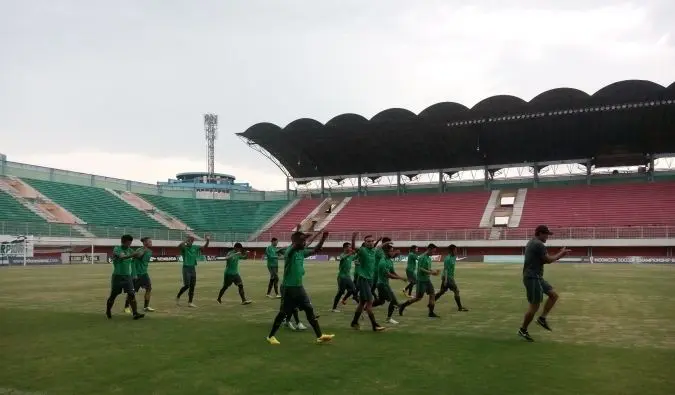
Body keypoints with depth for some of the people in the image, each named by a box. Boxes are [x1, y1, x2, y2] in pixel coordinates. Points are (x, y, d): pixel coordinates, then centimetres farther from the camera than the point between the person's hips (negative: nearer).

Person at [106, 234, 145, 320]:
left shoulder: (129, 250, 8)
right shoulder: (116, 249, -10)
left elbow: (137, 254, -6)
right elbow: (122, 256, -30)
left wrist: (138, 252, -28)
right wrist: (132, 255, -45)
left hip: (127, 276, 4)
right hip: (117, 276, -4)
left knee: (131, 294, -9)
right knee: (113, 296, 9)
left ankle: (135, 313, -11)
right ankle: (108, 311, 33)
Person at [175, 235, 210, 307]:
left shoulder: (195, 247, 7)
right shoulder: (184, 247, -9)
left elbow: (204, 247, 6)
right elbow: (179, 246, -32)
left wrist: (207, 241, -12)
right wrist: (186, 241, -41)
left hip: (193, 268, 6)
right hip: (186, 268, -6)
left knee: (192, 286, 6)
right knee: (187, 285, -9)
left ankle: (190, 302, 13)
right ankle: (178, 297, 16)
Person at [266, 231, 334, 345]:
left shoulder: (302, 252, 7)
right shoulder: (289, 251, -16)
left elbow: (316, 250, 12)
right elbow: (297, 244, -39)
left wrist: (323, 238, 0)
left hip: (299, 287, 8)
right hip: (288, 288, -7)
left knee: (309, 310, 4)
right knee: (283, 313, 2)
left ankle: (320, 336, 8)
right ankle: (271, 336, 19)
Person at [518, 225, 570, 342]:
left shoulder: (531, 243, 17)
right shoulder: (539, 244, -16)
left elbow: (544, 259, 20)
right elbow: (548, 260, -14)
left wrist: (559, 254, 13)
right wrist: (560, 254, 2)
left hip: (536, 278, 10)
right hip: (532, 278, -10)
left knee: (554, 295, 10)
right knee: (535, 306, -3)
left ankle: (542, 318, 11)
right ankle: (523, 330, 8)